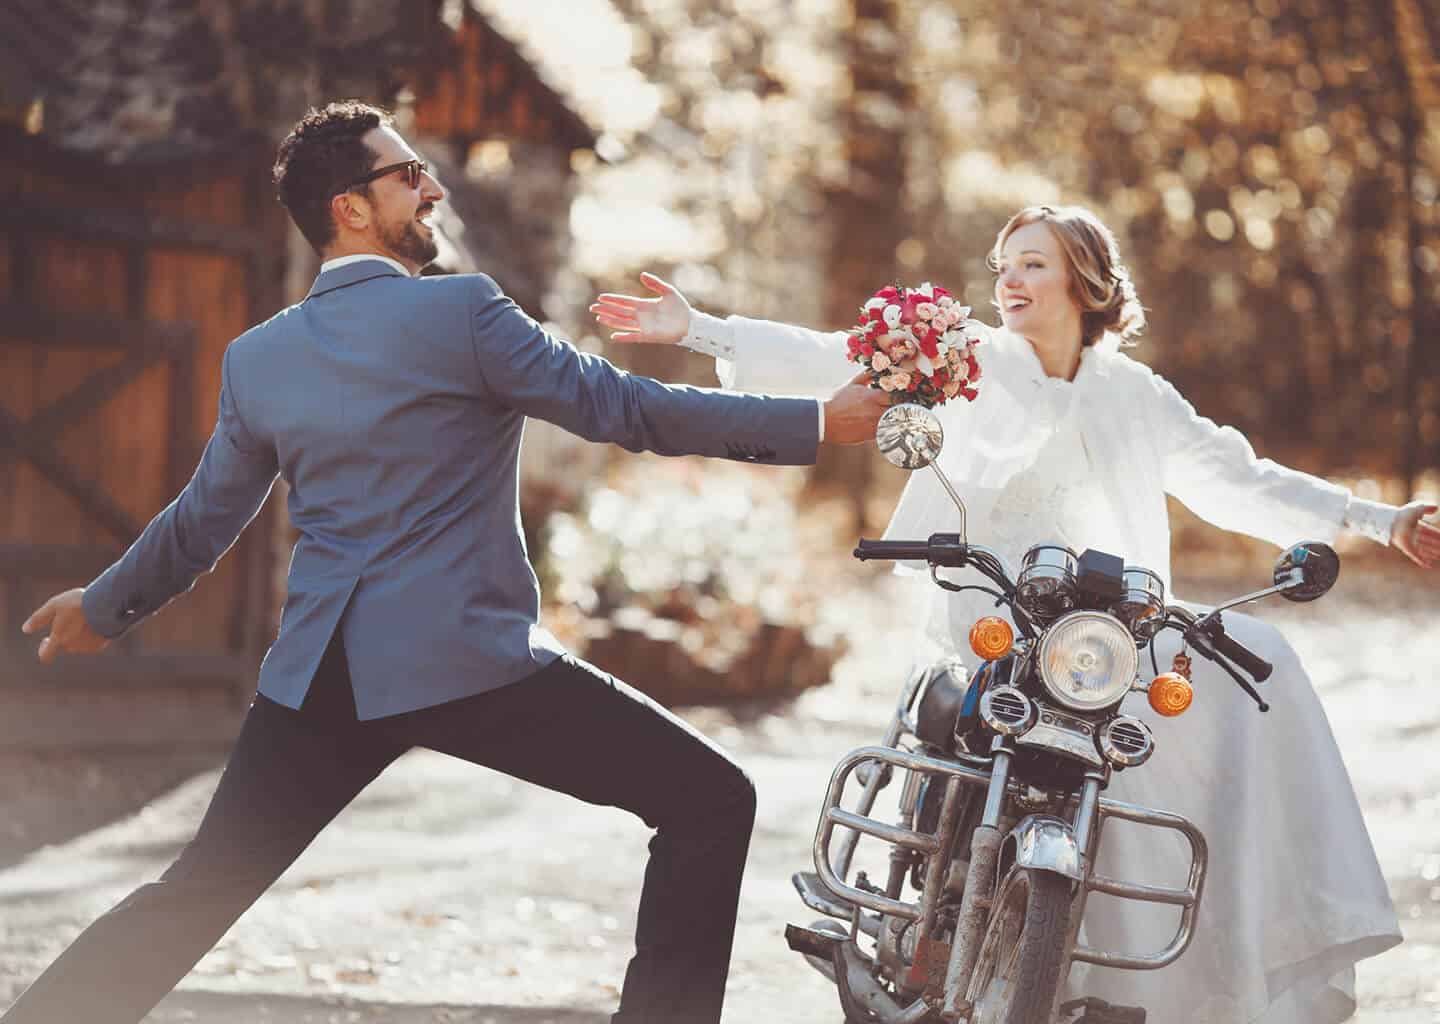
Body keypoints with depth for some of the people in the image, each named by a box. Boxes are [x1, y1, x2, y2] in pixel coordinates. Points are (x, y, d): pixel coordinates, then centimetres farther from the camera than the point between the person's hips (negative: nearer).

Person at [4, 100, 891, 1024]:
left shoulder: (255, 359, 10)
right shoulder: (461, 312, -6)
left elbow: (202, 522, 20)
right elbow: (623, 408, -6)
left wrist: (104, 609, 40)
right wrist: (821, 424, -1)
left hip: (320, 675, 6)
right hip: (468, 661, -6)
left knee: (195, 897, 16)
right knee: (710, 802, 2)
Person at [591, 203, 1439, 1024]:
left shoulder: (1132, 396, 15)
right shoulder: (964, 360, 5)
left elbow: (1239, 481, 18)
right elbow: (833, 363, -4)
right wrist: (698, 330, -15)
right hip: (983, 611, -4)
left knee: (1256, 658, -16)